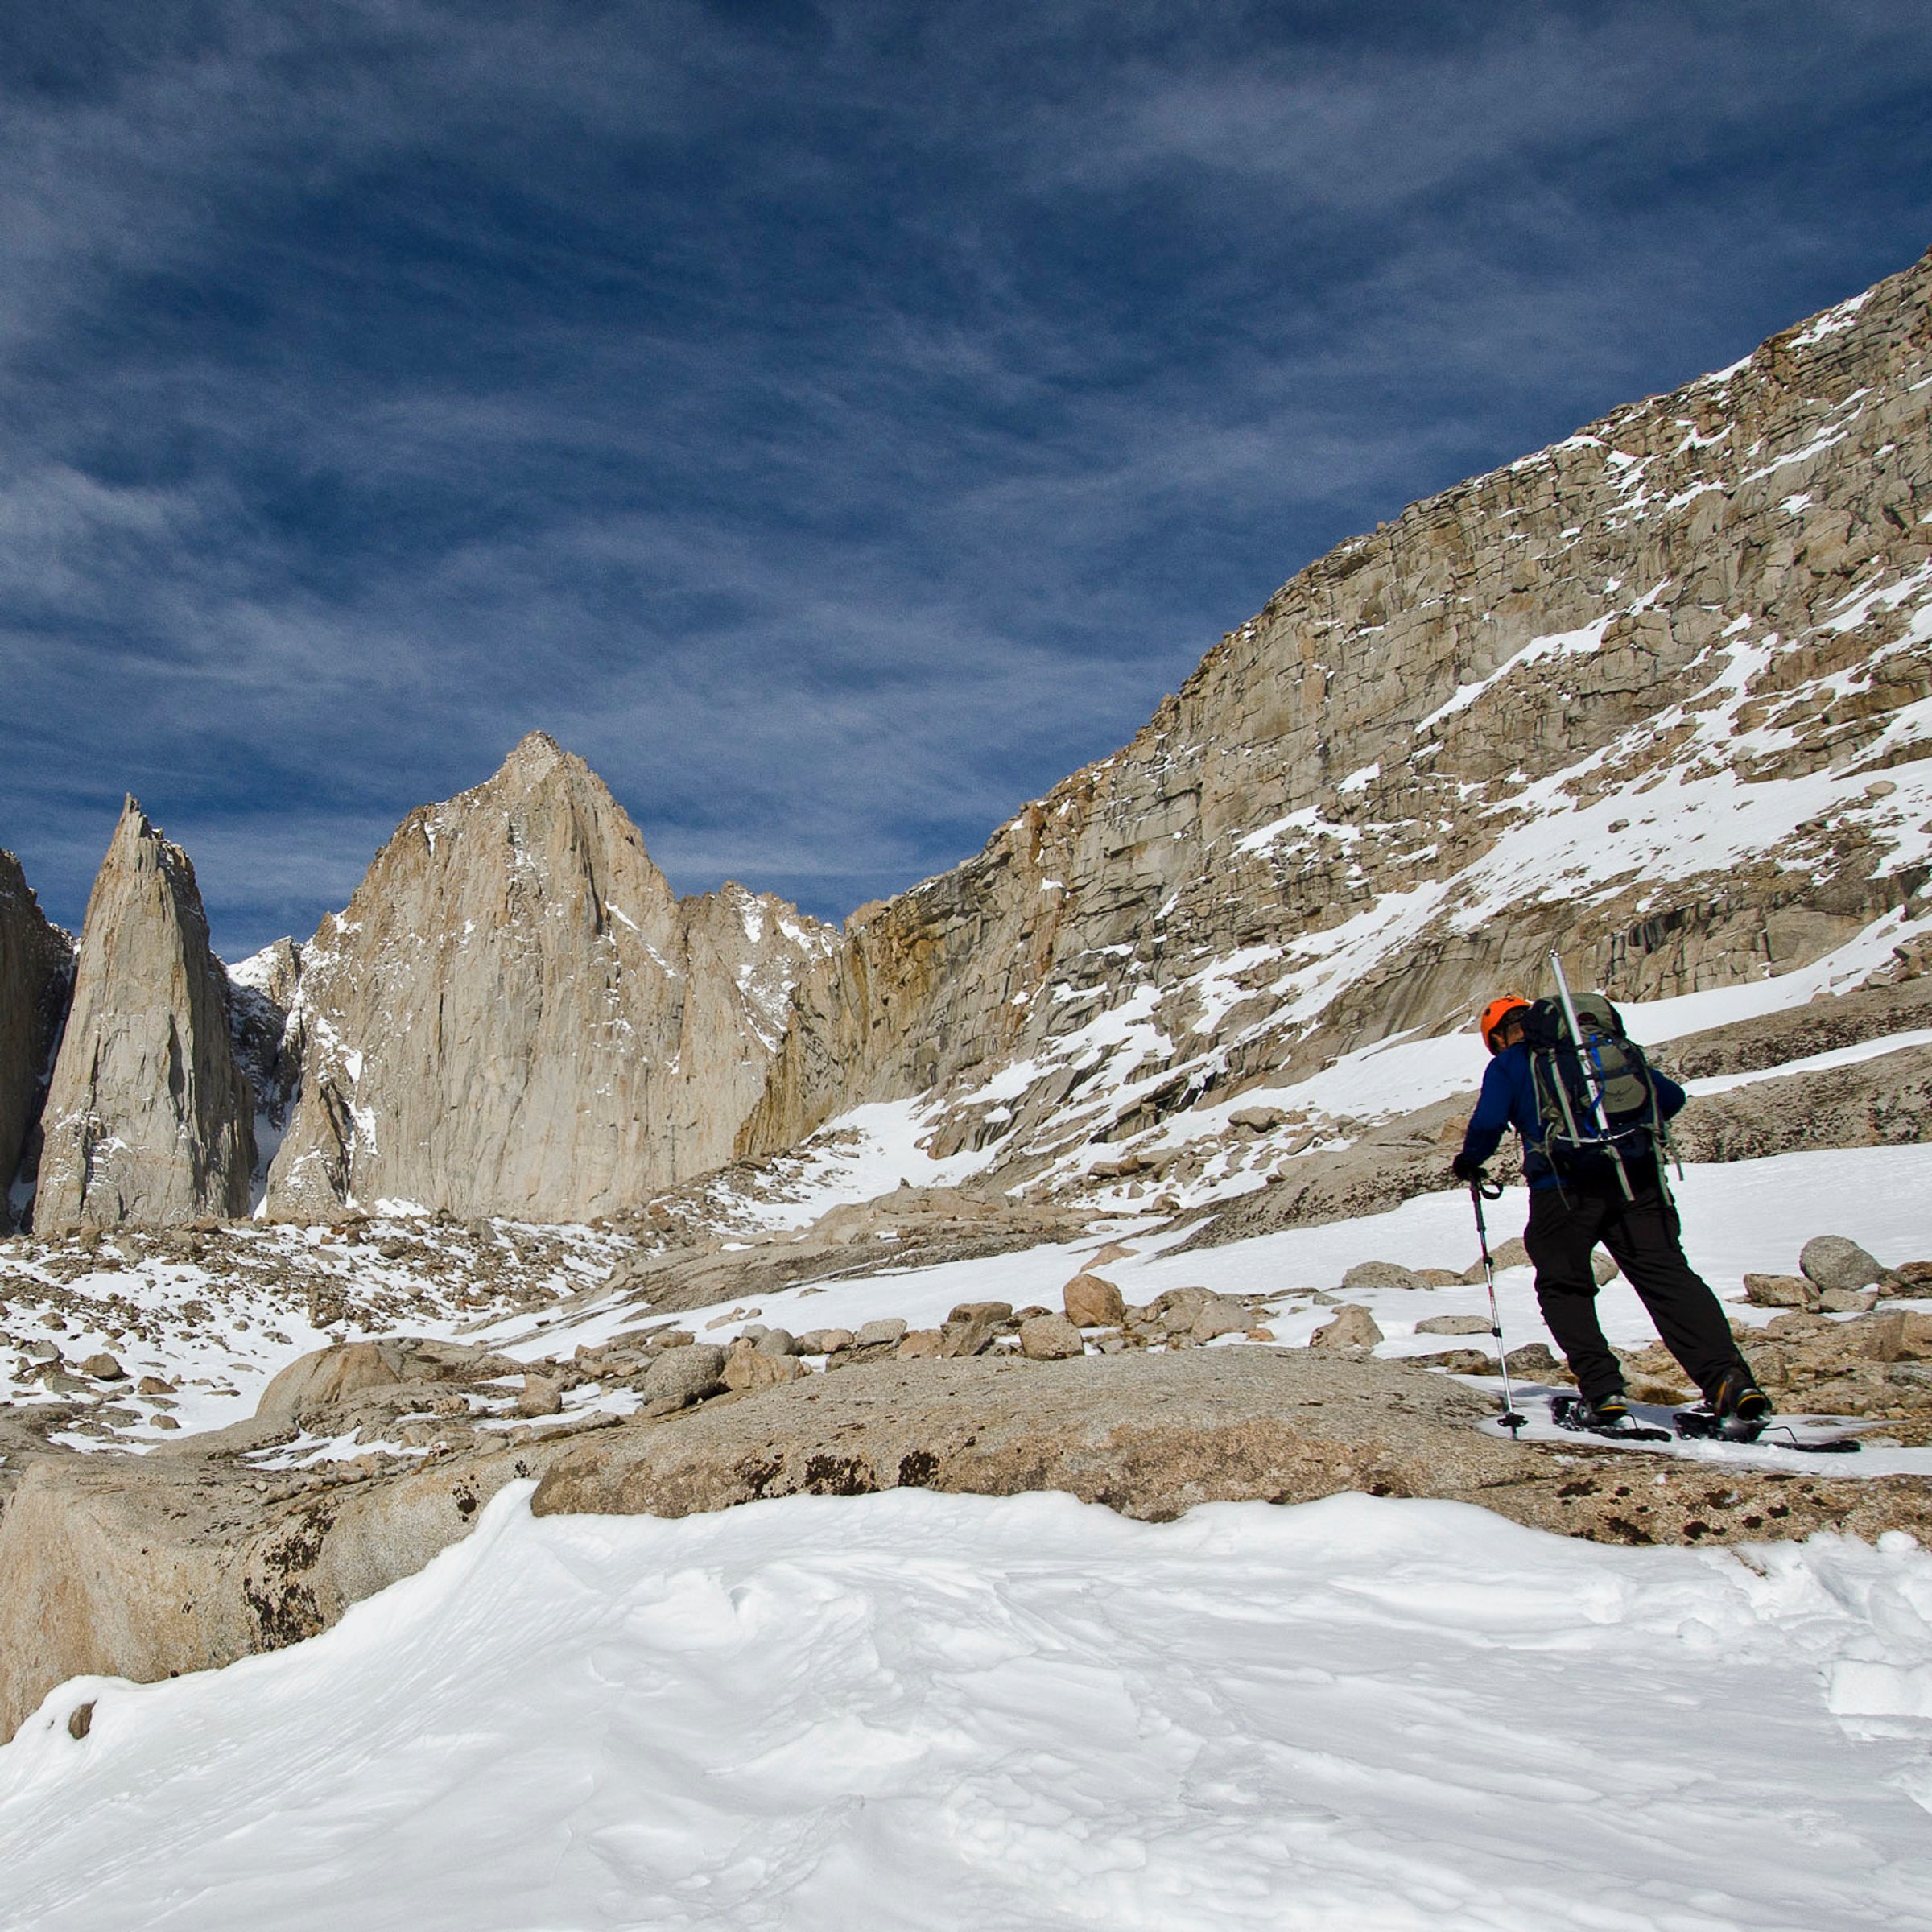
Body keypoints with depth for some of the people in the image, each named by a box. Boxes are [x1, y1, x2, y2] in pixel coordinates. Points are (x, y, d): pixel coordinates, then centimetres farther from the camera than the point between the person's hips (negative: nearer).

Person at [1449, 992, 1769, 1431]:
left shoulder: (1507, 1065, 12)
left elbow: (1488, 1122, -4)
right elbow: (1670, 1095, 21)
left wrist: (1469, 1161, 16)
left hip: (1564, 1185, -3)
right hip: (1637, 1178, 4)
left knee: (1564, 1288, 12)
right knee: (1669, 1277, 0)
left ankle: (1605, 1394, 1)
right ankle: (1729, 1378, -16)